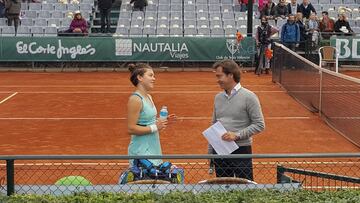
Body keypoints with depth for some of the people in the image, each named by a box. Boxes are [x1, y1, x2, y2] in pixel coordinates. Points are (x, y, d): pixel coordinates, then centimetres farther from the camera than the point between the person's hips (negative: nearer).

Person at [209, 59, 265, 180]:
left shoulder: (249, 97, -7)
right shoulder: (218, 98, 11)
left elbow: (259, 125, -10)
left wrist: (237, 135, -19)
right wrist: (210, 152, 13)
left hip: (241, 150, -6)